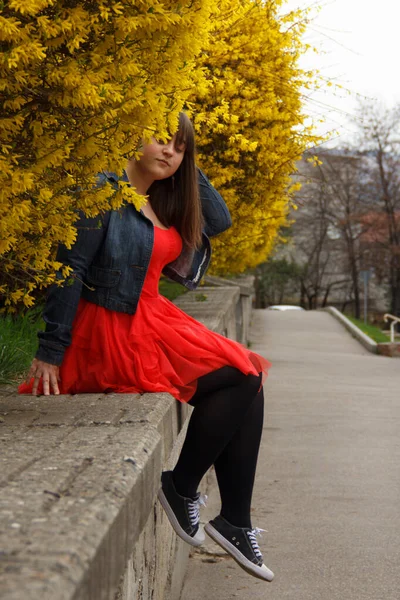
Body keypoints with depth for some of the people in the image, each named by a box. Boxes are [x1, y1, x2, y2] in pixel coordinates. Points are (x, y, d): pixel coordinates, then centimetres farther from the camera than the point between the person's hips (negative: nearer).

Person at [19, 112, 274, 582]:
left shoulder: (163, 202, 15)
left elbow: (219, 220, 19)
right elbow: (69, 270, -14)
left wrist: (186, 168, 11)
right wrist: (51, 351, -17)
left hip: (153, 321, 9)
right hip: (113, 332, -9)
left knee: (247, 383, -4)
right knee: (239, 378, -14)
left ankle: (235, 522, -1)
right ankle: (180, 488, -1)